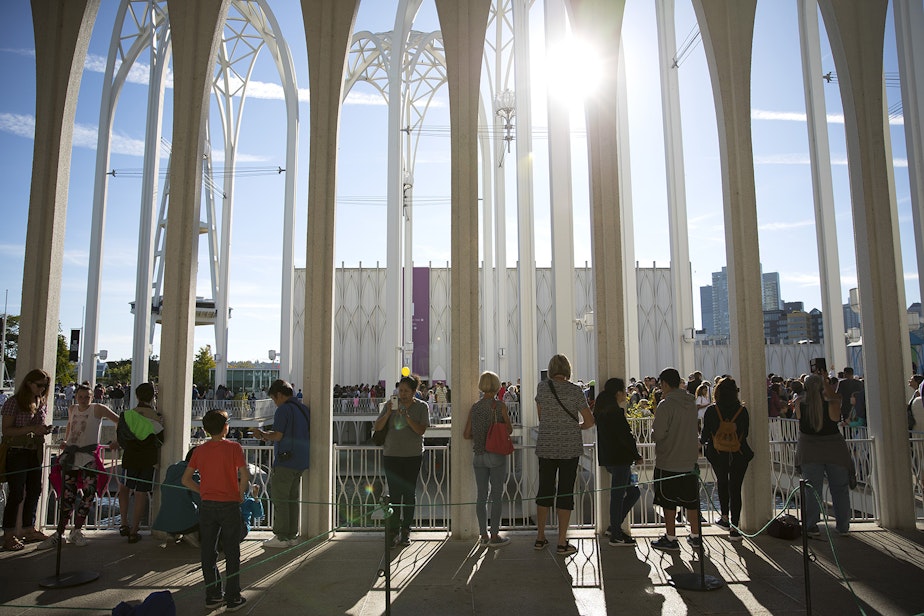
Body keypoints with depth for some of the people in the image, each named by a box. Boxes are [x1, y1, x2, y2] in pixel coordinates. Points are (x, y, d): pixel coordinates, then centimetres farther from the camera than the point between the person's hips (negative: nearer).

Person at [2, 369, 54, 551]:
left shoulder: (42, 402, 10)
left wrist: (45, 430, -1)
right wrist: (32, 429, -22)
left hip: (35, 453, 6)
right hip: (17, 452, -6)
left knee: (35, 491, 11)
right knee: (17, 493, -5)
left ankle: (29, 530, 24)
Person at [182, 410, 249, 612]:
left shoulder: (199, 450, 3)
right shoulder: (234, 448, -9)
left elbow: (186, 479, 4)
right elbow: (245, 475, -17)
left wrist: (203, 491, 11)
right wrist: (241, 495, -2)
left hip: (207, 506, 4)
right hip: (229, 505, -3)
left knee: (208, 551, 13)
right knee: (232, 552, 6)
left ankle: (212, 595, 21)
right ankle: (233, 598, 10)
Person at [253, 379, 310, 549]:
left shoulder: (284, 409, -12)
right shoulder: (304, 409, 14)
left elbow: (277, 436, -17)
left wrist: (262, 434, 1)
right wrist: (268, 435, 22)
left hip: (285, 461, -8)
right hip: (301, 462, 8)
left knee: (279, 499, 0)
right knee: (293, 499, 14)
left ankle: (281, 537, 3)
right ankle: (292, 535, 17)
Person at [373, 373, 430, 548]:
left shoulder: (421, 407, 0)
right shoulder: (390, 404, 4)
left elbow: (421, 430, -10)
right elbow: (377, 427, 0)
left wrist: (406, 416, -20)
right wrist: (388, 413, -16)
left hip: (413, 456, 0)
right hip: (391, 455, 1)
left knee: (409, 492, 4)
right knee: (394, 493, -3)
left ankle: (405, 531, 13)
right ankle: (393, 531, 6)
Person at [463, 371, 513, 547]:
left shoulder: (474, 407, 2)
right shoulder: (500, 405, -10)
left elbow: (466, 434, 3)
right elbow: (510, 430, -2)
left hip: (478, 456, 4)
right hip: (496, 454, -4)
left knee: (481, 496, 11)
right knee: (497, 496, 4)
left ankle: (484, 535, 18)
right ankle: (495, 535, 7)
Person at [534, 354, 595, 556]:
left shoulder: (542, 387, 0)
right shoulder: (575, 390, -8)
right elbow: (590, 421, -4)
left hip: (545, 446, 3)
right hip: (570, 448, -3)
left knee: (545, 490, 13)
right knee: (565, 492, 3)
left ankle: (540, 538, 23)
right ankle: (562, 543, 7)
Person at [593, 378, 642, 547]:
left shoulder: (602, 411, 11)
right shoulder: (616, 412, -17)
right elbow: (625, 437, -18)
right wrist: (637, 456, -7)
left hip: (608, 458, 9)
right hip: (619, 458, -9)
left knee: (633, 492, 17)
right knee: (618, 495, 0)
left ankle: (614, 527, 20)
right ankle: (615, 536, 9)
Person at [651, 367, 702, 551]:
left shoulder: (666, 405, -17)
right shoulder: (691, 402, 6)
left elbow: (658, 434, -20)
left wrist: (653, 429, 0)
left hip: (668, 462, -7)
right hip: (690, 460, 7)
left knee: (668, 501, 3)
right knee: (691, 499, 15)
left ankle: (670, 539, 8)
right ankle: (695, 536, 24)